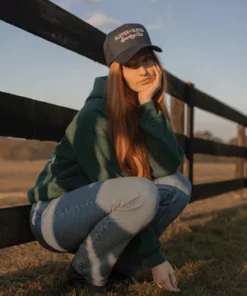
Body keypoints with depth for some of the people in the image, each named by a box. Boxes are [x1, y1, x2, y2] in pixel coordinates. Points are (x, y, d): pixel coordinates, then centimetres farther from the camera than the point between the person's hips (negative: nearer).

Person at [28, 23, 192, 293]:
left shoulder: (147, 110, 0)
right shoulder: (95, 115, -21)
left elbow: (170, 165, -14)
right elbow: (118, 189, -24)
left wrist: (148, 105, -21)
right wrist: (155, 258, -20)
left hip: (100, 213, 7)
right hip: (56, 215, -7)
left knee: (179, 186, -7)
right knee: (141, 193, -31)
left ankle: (120, 267, 0)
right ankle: (86, 270, -9)